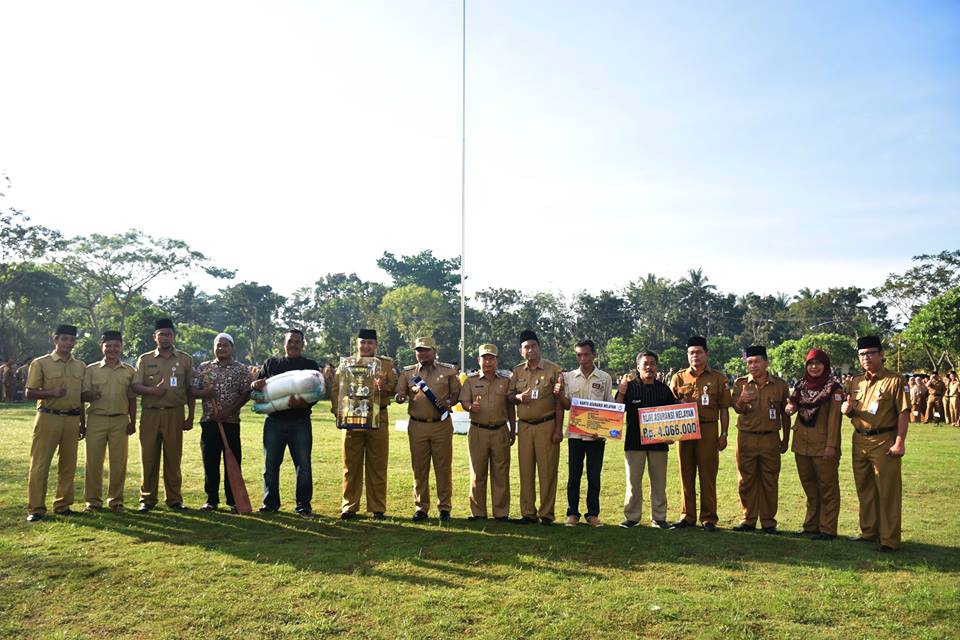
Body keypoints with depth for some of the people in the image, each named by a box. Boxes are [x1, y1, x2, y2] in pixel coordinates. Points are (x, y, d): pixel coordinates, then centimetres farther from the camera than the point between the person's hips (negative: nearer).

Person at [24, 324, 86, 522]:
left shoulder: (80, 366, 13)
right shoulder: (40, 363, 0)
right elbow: (30, 393, -3)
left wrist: (82, 422, 15)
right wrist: (52, 392, -20)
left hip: (72, 419, 4)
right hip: (48, 417, -4)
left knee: (68, 464, 7)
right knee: (40, 464, -2)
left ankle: (63, 505, 17)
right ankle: (36, 508, 4)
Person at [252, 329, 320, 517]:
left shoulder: (310, 365, 9)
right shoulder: (271, 363, 15)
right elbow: (256, 386, 17)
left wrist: (302, 402, -21)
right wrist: (255, 385, -9)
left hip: (300, 422, -2)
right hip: (274, 420, 2)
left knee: (303, 465, -3)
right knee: (271, 464, 6)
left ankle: (304, 505, 6)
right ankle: (270, 503, 19)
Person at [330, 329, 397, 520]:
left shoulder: (386, 364, 8)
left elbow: (395, 386, -3)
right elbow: (335, 388, 2)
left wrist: (385, 387, -26)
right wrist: (337, 410, -13)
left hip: (378, 419, -1)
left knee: (377, 466, 4)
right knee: (351, 465, 6)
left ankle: (377, 508, 13)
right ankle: (349, 507, 16)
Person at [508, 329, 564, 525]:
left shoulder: (554, 370, -1)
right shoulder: (517, 372, 10)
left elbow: (559, 402, -3)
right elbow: (509, 396, 14)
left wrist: (558, 429, -9)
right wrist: (518, 397, -10)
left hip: (547, 425, -4)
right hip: (524, 426, 4)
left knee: (547, 470, -1)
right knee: (526, 470, 6)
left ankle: (546, 513, 9)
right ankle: (528, 513, 15)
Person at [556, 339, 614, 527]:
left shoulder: (605, 378, 4)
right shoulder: (569, 377, 6)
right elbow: (566, 405, 4)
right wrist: (559, 394, -16)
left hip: (597, 434, 0)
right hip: (575, 432, 1)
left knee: (594, 476, 5)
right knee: (573, 475, 4)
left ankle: (593, 513, 16)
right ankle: (572, 513, 14)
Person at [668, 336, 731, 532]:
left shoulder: (718, 378, 5)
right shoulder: (678, 377, 9)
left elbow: (724, 409, 5)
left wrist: (724, 434, -1)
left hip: (708, 430, -2)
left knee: (708, 475, 1)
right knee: (686, 474, 7)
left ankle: (708, 518, 11)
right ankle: (687, 516, 17)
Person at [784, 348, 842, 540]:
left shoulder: (833, 387, -6)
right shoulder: (801, 385, 11)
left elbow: (834, 417, -11)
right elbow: (792, 406, 17)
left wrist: (831, 445, -16)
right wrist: (790, 407, -8)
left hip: (823, 447, -6)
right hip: (802, 445, 6)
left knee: (827, 488, 1)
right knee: (810, 488, 14)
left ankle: (827, 529, 8)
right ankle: (811, 526, 24)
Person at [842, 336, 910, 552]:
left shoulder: (894, 381, -6)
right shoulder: (856, 382, 12)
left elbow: (903, 413, -11)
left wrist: (900, 442, -18)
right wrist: (848, 410, -3)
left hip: (884, 441, -6)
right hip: (859, 441, 7)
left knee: (887, 492, -2)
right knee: (864, 490, 14)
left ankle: (889, 540, 6)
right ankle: (869, 532, 26)